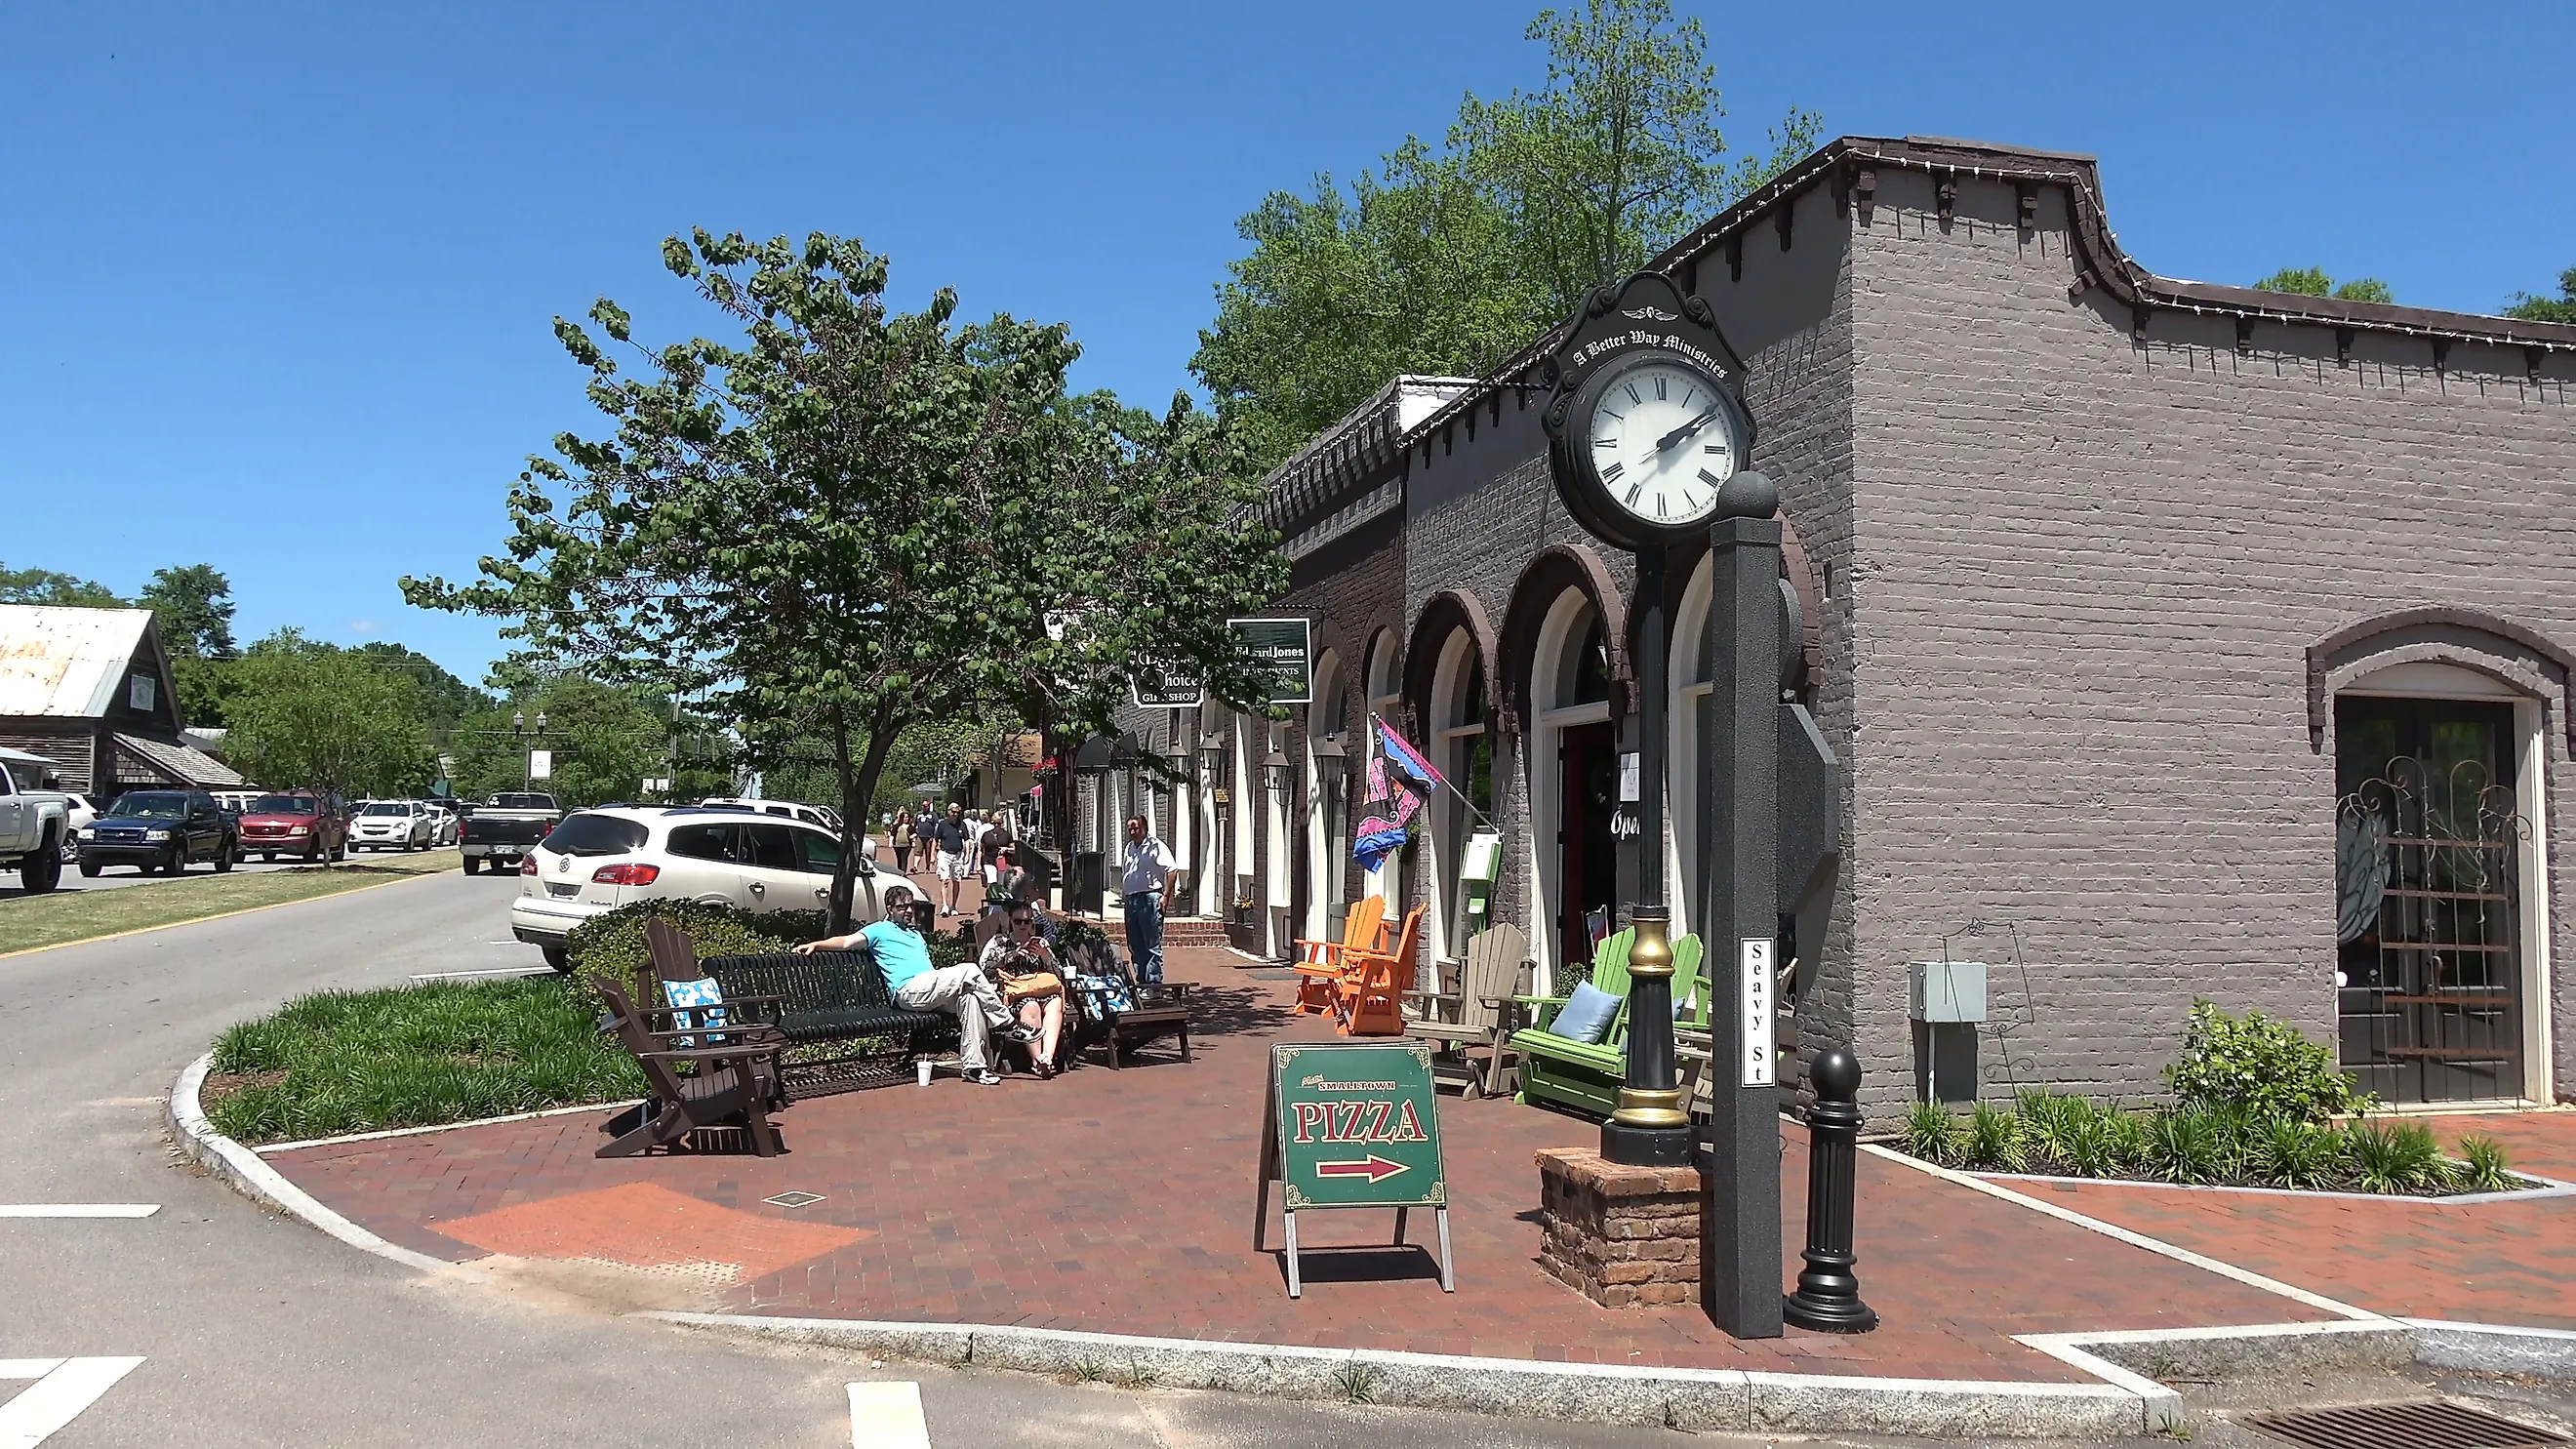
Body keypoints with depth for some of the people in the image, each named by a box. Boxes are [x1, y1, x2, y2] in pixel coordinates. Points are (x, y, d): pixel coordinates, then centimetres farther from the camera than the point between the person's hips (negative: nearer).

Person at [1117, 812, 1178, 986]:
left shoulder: (1156, 846, -7)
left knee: (1152, 945, -6)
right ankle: (1142, 981, 19)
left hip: (1149, 899, -8)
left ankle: (1154, 983, -5)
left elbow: (1172, 870, -13)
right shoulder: (1129, 848, 18)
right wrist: (1123, 892, 17)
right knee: (1134, 944, 11)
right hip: (1131, 900, 9)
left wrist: (1166, 896, -16)